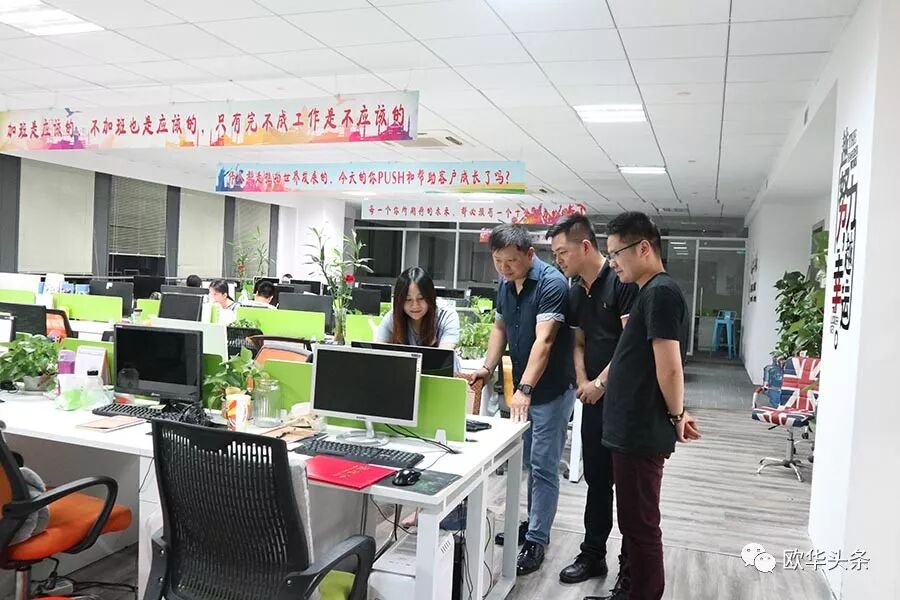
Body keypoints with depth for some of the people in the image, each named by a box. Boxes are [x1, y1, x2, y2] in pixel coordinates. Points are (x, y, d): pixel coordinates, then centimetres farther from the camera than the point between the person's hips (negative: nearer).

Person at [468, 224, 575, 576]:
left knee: (543, 467, 0)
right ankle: (533, 523, 32)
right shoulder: (505, 285, 3)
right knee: (529, 462, 17)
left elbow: (543, 341, -30)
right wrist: (488, 368, -2)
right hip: (523, 387, 7)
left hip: (551, 389, -7)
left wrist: (524, 389, -37)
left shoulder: (551, 283, -21)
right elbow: (500, 328, 13)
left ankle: (536, 540, 9)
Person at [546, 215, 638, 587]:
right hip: (593, 399, 7)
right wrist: (582, 382, 0)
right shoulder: (575, 292, 10)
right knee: (596, 478, 15)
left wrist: (600, 383, -14)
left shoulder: (621, 281, -14)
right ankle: (593, 555, 28)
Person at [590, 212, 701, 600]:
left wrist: (676, 416, -7)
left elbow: (669, 368, -21)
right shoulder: (650, 292, 14)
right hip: (632, 429, 10)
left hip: (642, 432, -10)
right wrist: (676, 414, 17)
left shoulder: (661, 291, -17)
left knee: (641, 525, 3)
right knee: (632, 521, 20)